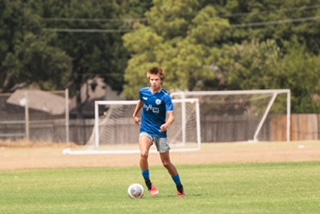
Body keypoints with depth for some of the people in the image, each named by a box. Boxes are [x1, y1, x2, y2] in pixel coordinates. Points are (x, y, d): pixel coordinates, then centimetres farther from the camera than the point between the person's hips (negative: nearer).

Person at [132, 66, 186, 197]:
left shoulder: (165, 97, -16)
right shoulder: (144, 92, -3)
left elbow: (171, 116, -25)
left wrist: (167, 124, -45)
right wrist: (135, 115, 28)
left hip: (160, 132, -2)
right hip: (146, 130, 2)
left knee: (166, 163, 5)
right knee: (144, 154, -27)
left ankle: (180, 189, 23)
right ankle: (148, 184, -12)